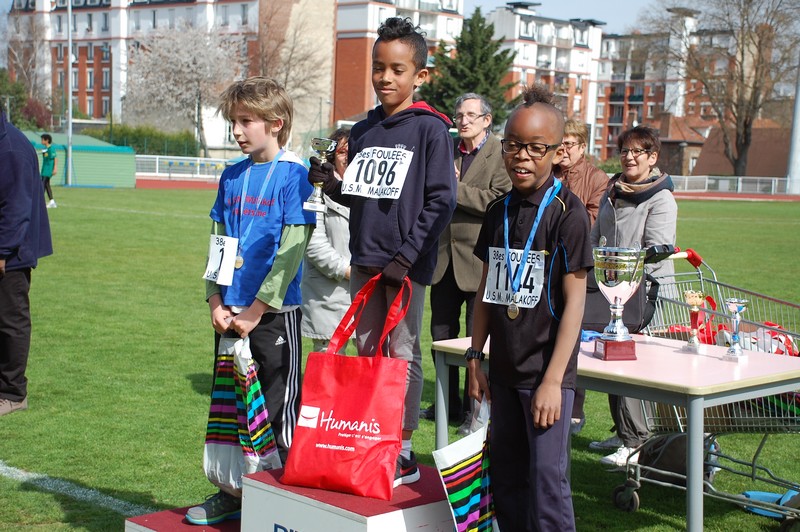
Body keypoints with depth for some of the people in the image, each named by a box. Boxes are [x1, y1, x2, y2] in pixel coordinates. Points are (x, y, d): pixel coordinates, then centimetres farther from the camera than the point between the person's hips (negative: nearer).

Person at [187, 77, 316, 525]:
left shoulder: (293, 175, -9)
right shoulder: (232, 176, 9)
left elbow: (291, 251, -13)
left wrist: (256, 310, -15)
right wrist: (215, 301, -1)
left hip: (274, 312, -6)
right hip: (230, 314, 6)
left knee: (279, 406, 2)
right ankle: (231, 494, 27)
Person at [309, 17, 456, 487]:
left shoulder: (430, 129, -7)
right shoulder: (363, 131, 11)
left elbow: (441, 201, -11)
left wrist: (407, 256, -16)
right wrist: (333, 185, -3)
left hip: (407, 263, -6)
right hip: (364, 259, 6)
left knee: (402, 353, 0)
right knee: (365, 351, 11)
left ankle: (404, 452, 10)